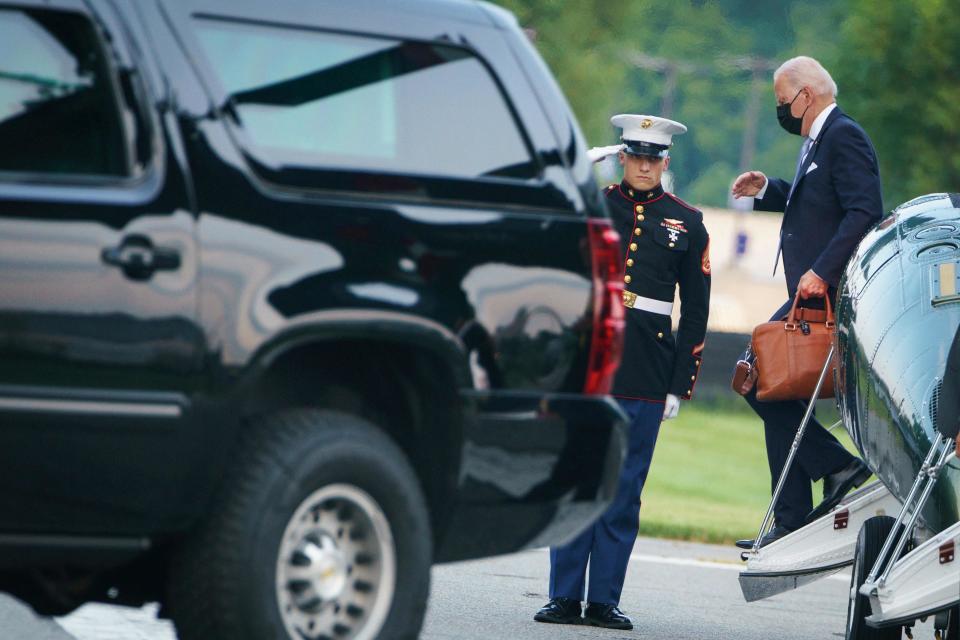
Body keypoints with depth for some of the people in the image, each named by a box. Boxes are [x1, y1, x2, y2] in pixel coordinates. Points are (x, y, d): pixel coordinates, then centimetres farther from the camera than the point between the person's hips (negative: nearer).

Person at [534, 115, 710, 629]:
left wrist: (681, 385, 4)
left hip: (647, 372, 0)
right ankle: (565, 597, 3)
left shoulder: (686, 223, 8)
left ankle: (604, 601, 7)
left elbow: (695, 310, 10)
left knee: (624, 489, 2)